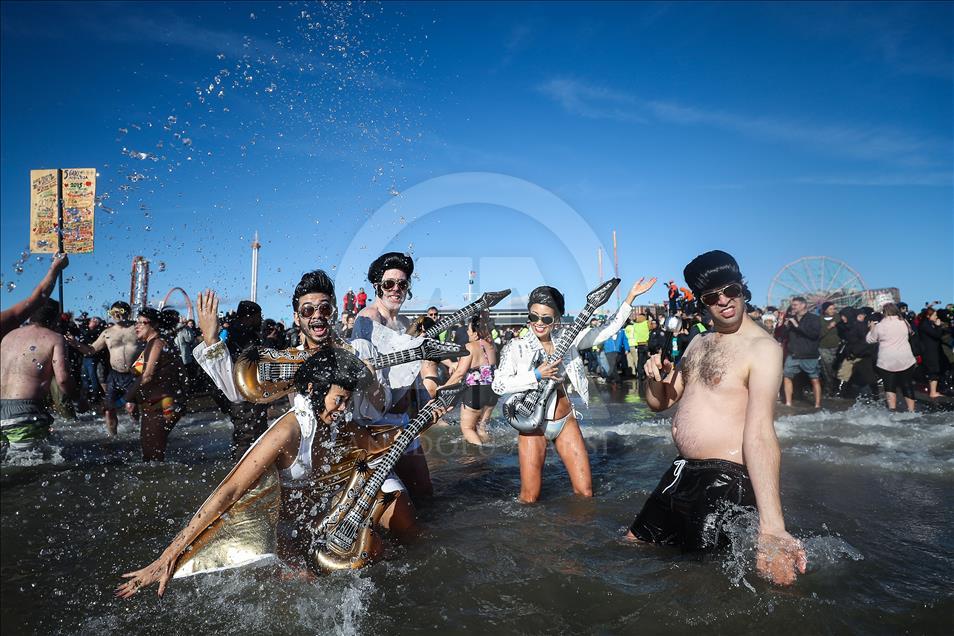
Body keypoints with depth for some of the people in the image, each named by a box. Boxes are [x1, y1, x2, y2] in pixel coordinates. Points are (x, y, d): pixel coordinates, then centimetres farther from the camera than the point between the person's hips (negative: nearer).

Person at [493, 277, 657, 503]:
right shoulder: (516, 347, -7)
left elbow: (608, 329, 5)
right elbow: (498, 385, -15)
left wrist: (631, 296, 2)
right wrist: (536, 375, -19)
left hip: (566, 421, 3)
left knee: (585, 492, 3)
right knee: (530, 498, 0)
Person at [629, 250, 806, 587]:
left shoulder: (763, 348, -15)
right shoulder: (698, 342, 10)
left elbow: (759, 432, -28)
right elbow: (660, 402, 16)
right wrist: (655, 377, -8)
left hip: (724, 481, -8)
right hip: (681, 473, 8)